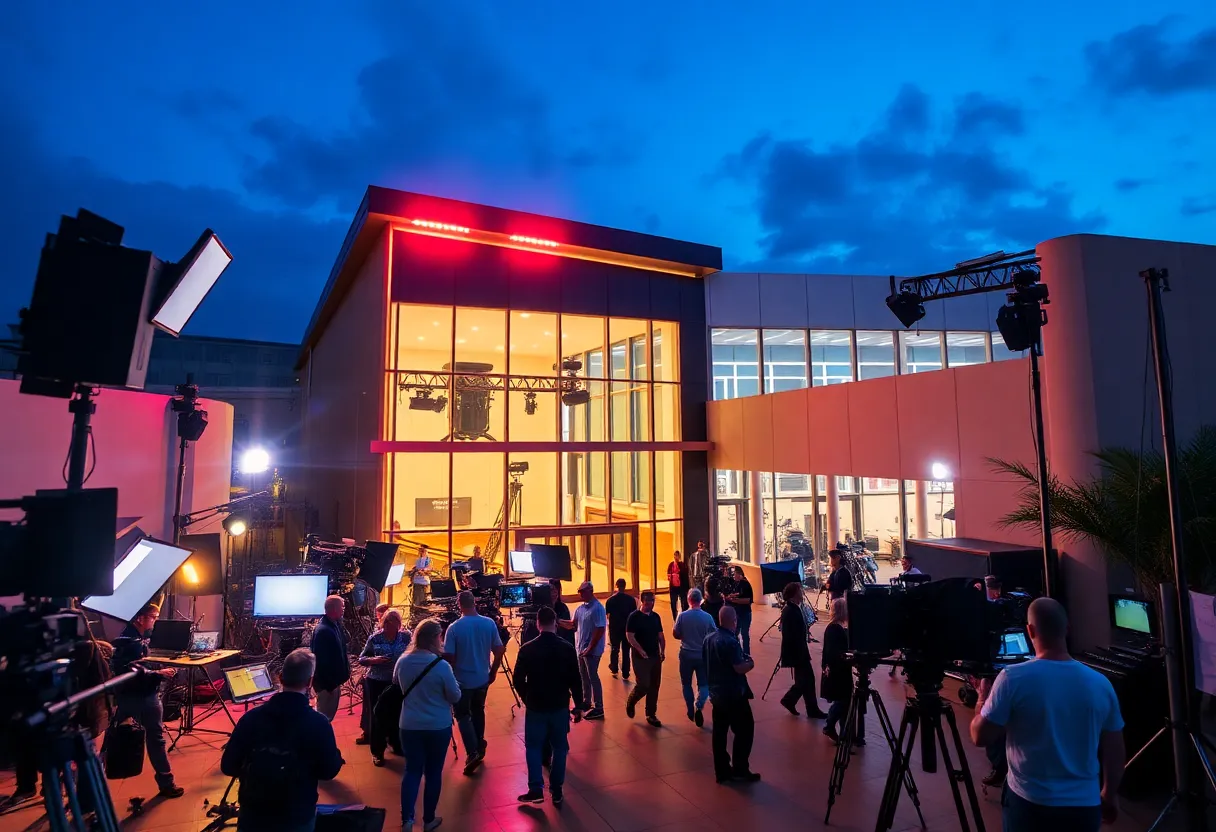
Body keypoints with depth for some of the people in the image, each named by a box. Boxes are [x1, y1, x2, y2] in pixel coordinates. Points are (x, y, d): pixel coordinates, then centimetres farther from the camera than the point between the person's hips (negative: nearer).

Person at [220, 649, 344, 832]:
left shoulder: (251, 717, -13)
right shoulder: (319, 724, -19)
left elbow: (228, 767, -3)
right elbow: (329, 771, -9)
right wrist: (336, 756, 10)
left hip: (252, 815, 2)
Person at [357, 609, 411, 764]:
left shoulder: (406, 636, -3)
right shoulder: (374, 638, -5)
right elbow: (361, 659, -1)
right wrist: (374, 660, -20)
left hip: (398, 681, 1)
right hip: (376, 682, -1)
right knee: (377, 715, 4)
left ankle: (397, 743, 34)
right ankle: (377, 752, 18)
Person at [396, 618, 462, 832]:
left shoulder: (402, 661, -7)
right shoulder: (441, 665, -21)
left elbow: (396, 682, 16)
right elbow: (455, 697, -10)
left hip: (409, 726, 3)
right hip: (438, 727, -3)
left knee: (412, 770, 14)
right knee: (433, 772, 12)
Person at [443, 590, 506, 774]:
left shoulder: (454, 627, -17)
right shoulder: (489, 623, -7)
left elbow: (448, 657, -15)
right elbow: (499, 651, -2)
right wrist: (493, 672, 12)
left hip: (462, 680, -4)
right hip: (483, 678, 4)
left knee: (462, 715, 10)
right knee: (478, 711, 22)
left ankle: (472, 752, -3)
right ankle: (479, 748, 30)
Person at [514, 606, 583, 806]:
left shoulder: (527, 649, -11)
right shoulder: (567, 649, -10)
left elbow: (518, 680, -5)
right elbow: (576, 681, -6)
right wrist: (578, 705, 6)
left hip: (535, 707, 0)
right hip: (560, 706, 1)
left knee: (533, 747, 15)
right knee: (559, 748, 14)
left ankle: (536, 789, 10)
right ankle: (556, 791, 18)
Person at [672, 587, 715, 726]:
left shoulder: (682, 616, -13)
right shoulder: (707, 617, -12)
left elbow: (675, 634, -5)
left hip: (686, 655, 0)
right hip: (703, 655, 0)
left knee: (686, 684, 19)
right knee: (704, 684, 12)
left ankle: (691, 711, 24)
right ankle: (698, 706, -11)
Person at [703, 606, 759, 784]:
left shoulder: (709, 638, 5)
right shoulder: (730, 641, -22)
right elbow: (740, 668, -24)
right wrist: (750, 663, -4)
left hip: (716, 692, 8)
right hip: (733, 694, -8)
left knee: (719, 732, 12)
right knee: (745, 730, 6)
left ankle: (722, 771, 19)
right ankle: (740, 770, 10)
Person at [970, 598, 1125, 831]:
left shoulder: (1013, 678, -17)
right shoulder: (1101, 683, -6)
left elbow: (980, 737, -11)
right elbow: (1114, 749, 5)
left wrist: (982, 700, 8)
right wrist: (1110, 794, 21)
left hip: (1029, 803, -2)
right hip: (1085, 806, 3)